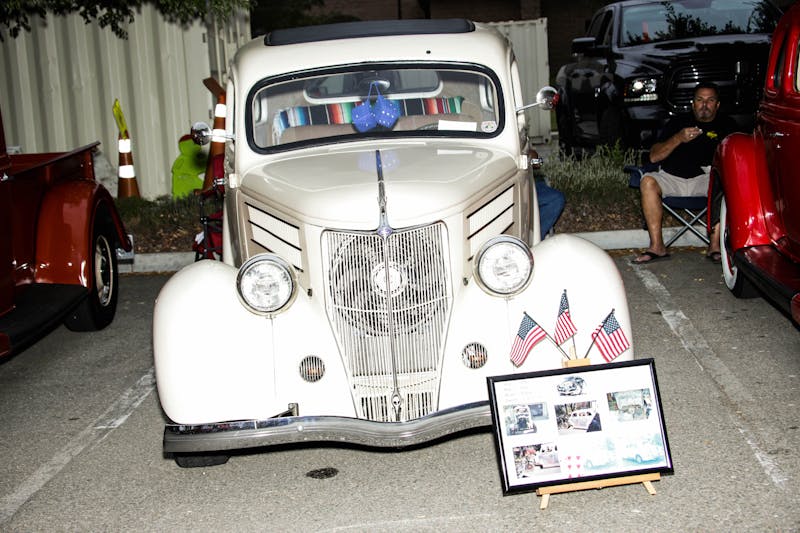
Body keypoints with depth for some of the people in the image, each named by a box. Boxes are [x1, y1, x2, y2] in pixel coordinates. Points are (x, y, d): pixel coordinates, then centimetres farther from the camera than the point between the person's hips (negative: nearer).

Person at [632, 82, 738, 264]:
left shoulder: (726, 125, 16)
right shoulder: (677, 122, 16)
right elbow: (654, 156, 6)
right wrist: (679, 138, -10)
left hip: (705, 179, -1)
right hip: (672, 179, 1)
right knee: (648, 181, -29)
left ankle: (715, 246, -33)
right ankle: (657, 246, -30)